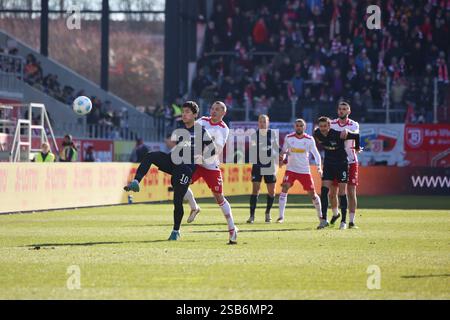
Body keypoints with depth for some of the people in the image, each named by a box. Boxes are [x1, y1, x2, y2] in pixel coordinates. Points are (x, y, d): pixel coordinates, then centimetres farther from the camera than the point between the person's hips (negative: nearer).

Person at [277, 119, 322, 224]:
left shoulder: (309, 140, -3)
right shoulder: (288, 138, -1)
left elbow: (316, 154, 1)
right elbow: (284, 151, 11)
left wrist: (319, 167, -12)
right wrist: (282, 158, -11)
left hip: (305, 171, 0)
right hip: (291, 169, 0)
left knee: (312, 193, 2)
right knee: (284, 189, -17)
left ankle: (320, 215, 23)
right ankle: (281, 216, -15)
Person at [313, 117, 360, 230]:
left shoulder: (338, 135, -24)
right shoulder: (317, 134, -9)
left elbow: (356, 136, -15)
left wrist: (357, 148, 0)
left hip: (342, 164, -4)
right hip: (328, 164, 4)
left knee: (342, 192, -2)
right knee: (324, 190, -9)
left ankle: (344, 221, 6)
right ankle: (324, 219, -6)